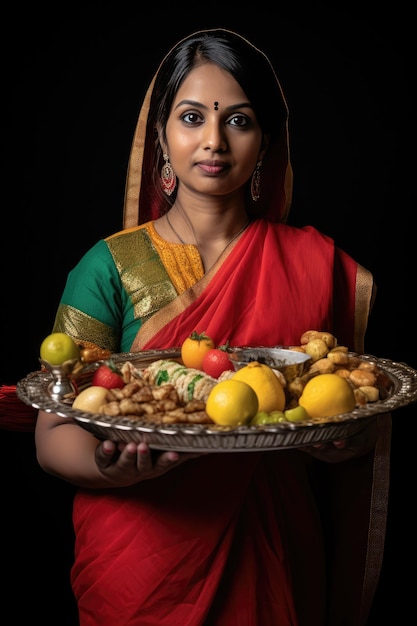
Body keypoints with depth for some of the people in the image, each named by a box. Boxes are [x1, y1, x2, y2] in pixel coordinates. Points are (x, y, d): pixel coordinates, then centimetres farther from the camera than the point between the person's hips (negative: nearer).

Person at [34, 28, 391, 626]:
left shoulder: (317, 264, -1)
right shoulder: (111, 266, -7)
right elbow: (54, 433, -9)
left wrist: (354, 436, -18)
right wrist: (110, 465, -31)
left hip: (272, 569, 2)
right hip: (141, 571, -1)